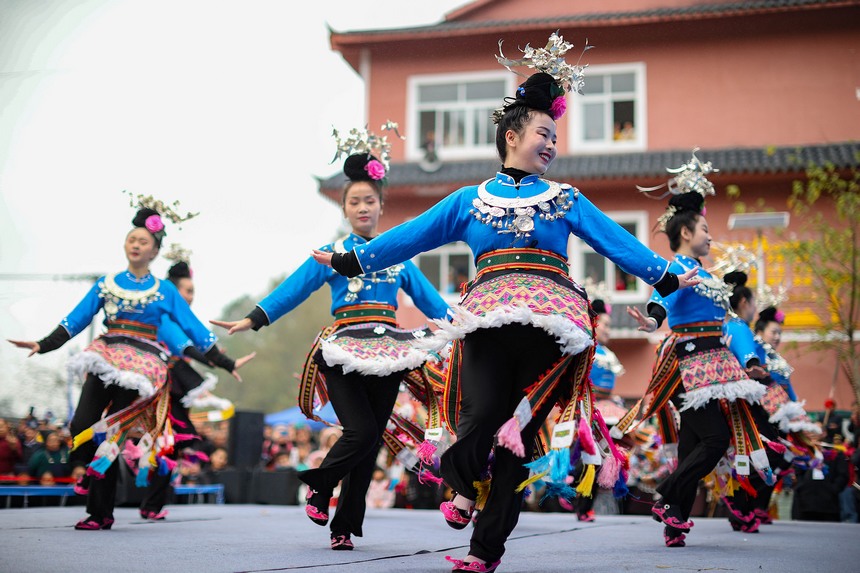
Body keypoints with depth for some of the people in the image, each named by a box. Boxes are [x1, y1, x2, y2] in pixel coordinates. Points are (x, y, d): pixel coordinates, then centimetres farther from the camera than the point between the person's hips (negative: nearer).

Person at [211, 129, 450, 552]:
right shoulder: (331, 254, 6)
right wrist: (251, 321, -12)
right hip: (345, 351, -3)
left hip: (388, 353, 3)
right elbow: (292, 290, -2)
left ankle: (345, 527, 12)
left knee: (372, 440, 1)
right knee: (361, 431, -19)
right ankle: (318, 488, 9)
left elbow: (428, 298, 18)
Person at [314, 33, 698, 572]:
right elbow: (410, 236, 17)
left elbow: (615, 239, 13)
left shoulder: (566, 199, 20)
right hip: (487, 318, 0)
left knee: (518, 440, -3)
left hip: (549, 323, 1)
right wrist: (349, 260, 15)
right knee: (481, 416, -20)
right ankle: (465, 486, 12)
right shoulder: (470, 199, 18)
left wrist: (666, 276, 3)